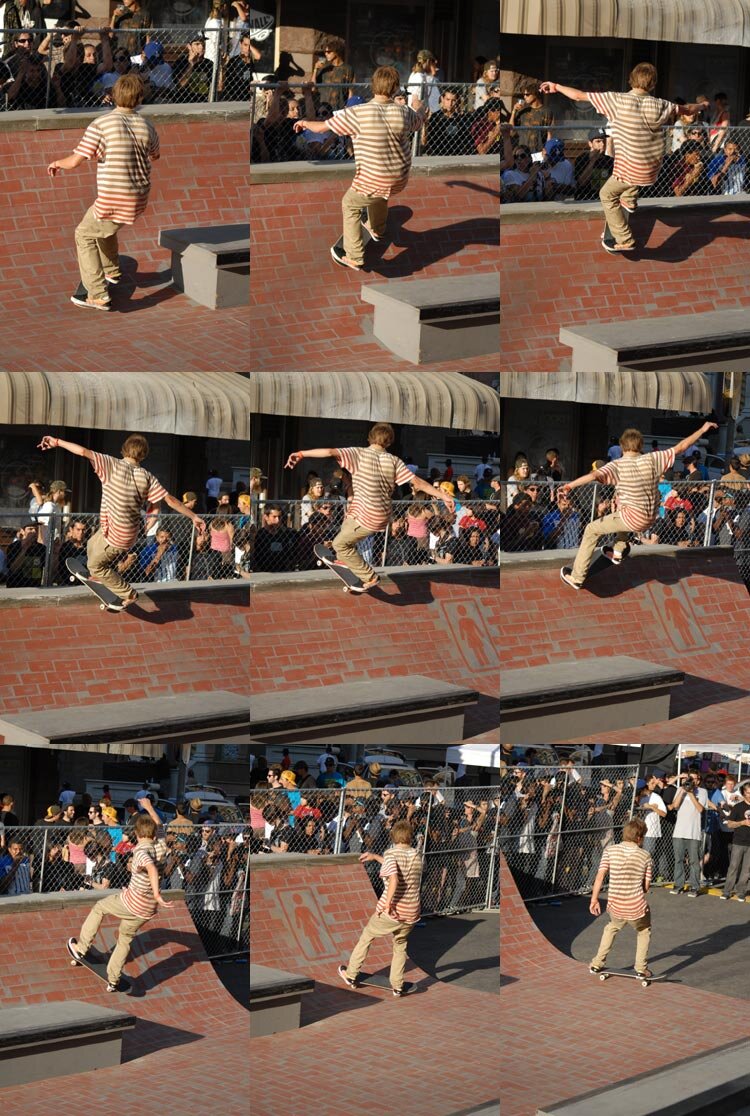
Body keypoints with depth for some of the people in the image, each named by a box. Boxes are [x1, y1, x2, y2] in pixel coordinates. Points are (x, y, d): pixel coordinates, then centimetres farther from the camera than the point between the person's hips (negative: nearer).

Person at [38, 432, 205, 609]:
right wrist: (194, 517, -2)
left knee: (95, 565, 13)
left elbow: (83, 452, -23)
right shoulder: (147, 477, -5)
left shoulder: (113, 465, -17)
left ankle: (127, 594, 17)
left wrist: (57, 442, -15)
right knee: (92, 546, 29)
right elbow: (170, 500, -8)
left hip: (115, 534, -6)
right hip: (130, 533, 6)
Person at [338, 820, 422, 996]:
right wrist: (375, 857, 30)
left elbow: (394, 879, -27)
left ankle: (351, 975, 26)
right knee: (400, 946, 23)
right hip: (411, 913, 5)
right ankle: (397, 986, 18)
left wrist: (387, 904, -21)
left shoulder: (392, 854, -10)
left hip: (391, 911, -5)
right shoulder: (416, 856, 8)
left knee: (366, 937, 17)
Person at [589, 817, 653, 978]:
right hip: (637, 907, -2)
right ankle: (641, 968, 22)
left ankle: (597, 963, 31)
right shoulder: (645, 856, -4)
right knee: (643, 932, 28)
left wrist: (594, 899, -4)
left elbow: (600, 875, -9)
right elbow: (646, 886, 0)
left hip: (615, 906, 2)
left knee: (611, 928, 33)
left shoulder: (610, 850, -3)